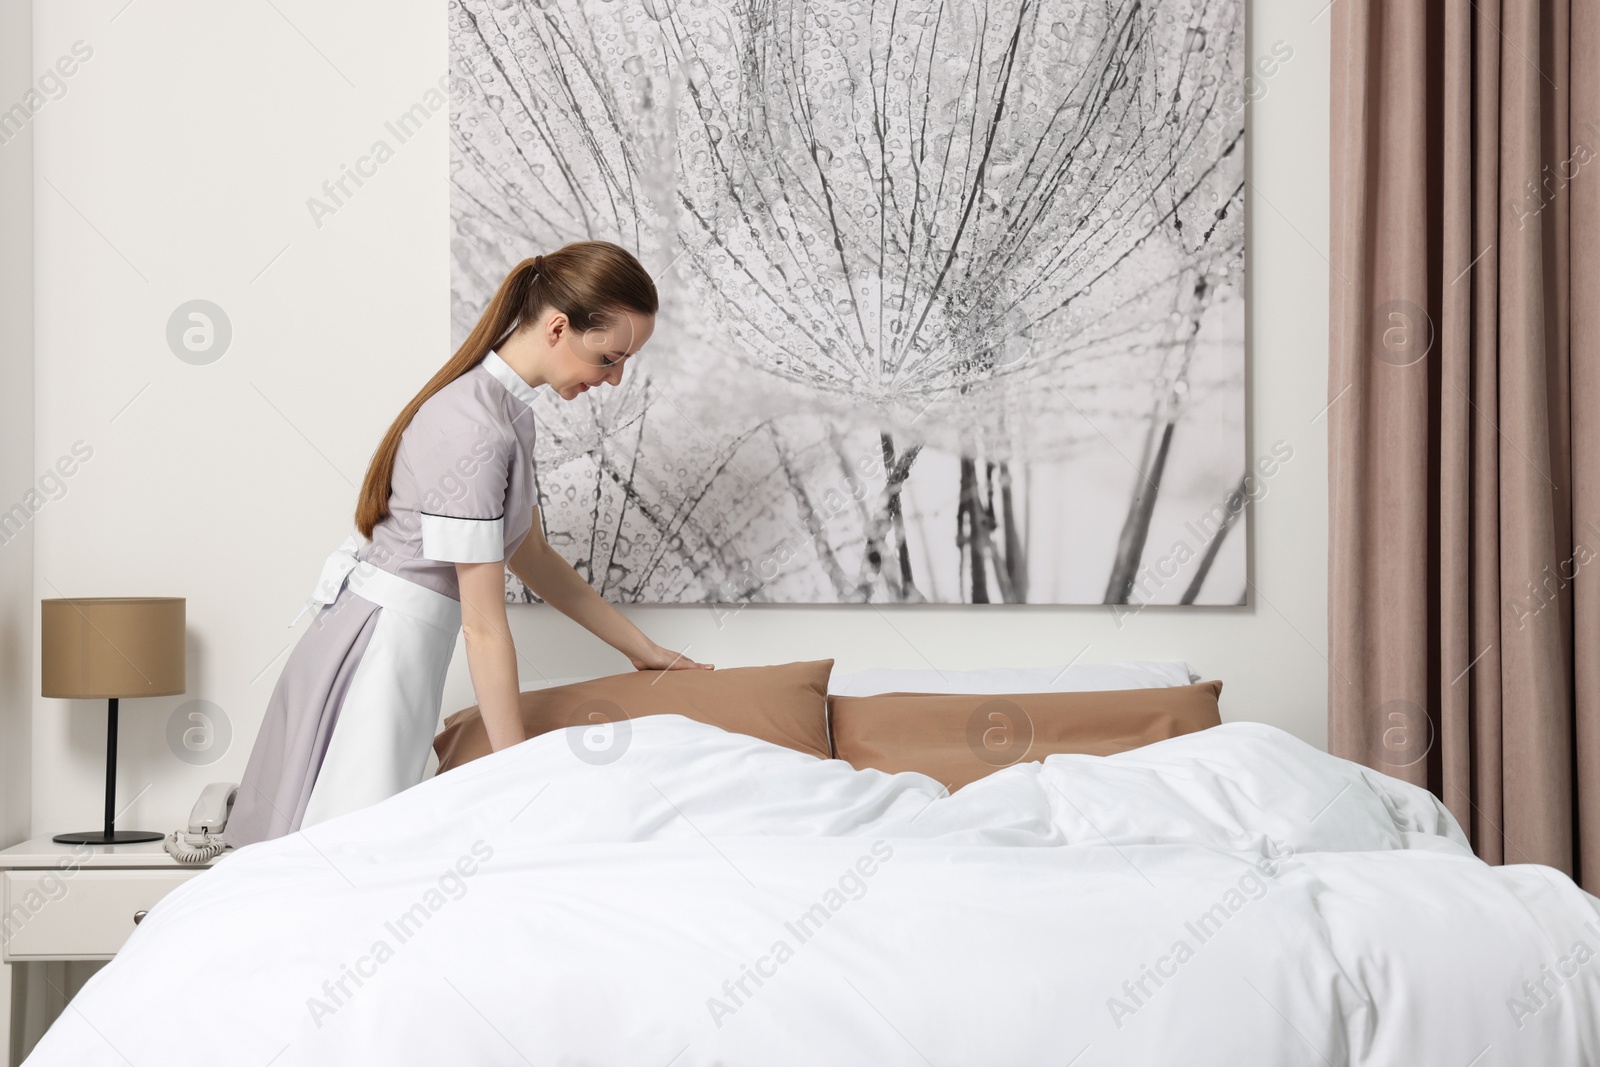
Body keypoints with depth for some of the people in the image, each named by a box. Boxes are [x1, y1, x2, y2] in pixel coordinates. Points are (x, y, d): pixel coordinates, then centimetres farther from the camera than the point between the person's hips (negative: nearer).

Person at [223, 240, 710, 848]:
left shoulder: (507, 408, 6)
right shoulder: (478, 431, -23)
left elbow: (529, 554, 15)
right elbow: (484, 628, -20)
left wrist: (643, 650, 18)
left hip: (400, 636, 10)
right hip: (381, 646, -10)